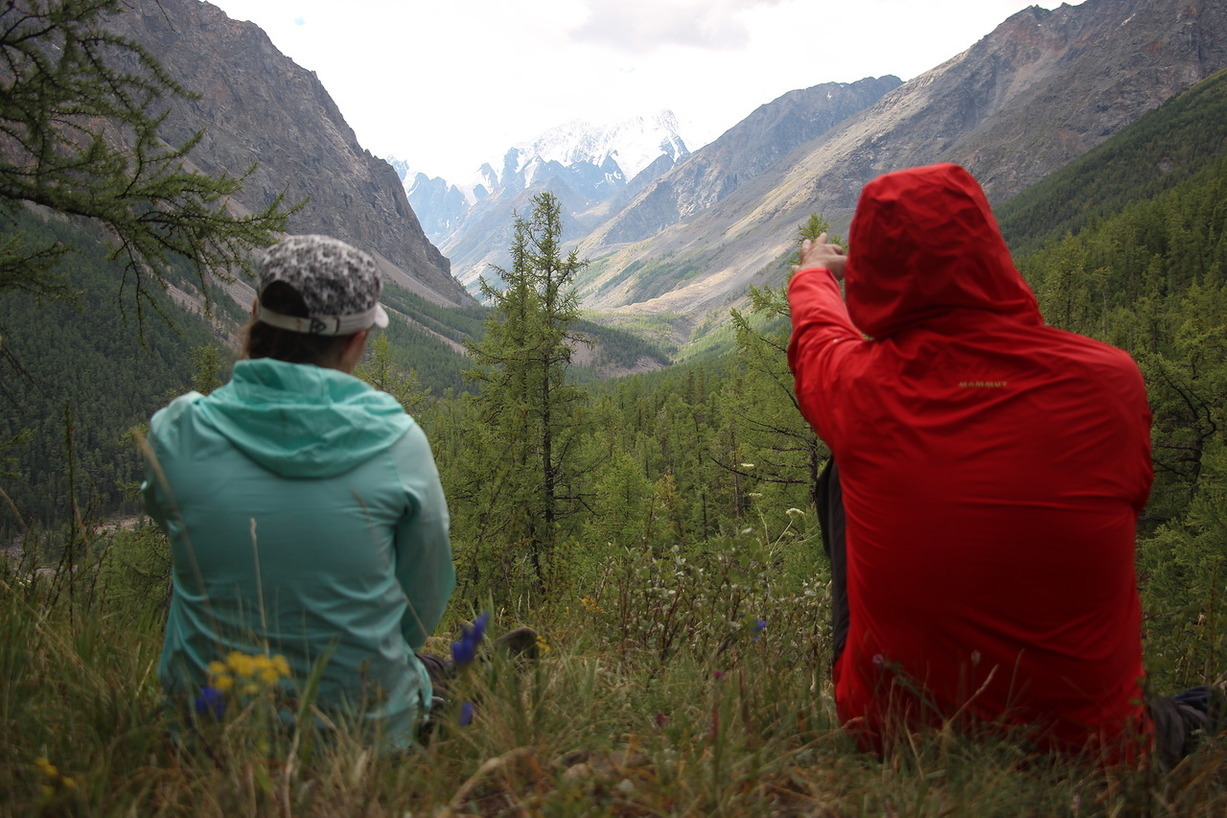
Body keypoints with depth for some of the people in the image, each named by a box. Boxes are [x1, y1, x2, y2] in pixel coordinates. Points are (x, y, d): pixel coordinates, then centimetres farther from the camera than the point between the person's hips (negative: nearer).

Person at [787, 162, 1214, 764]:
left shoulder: (855, 385, -16)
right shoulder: (1110, 380, -15)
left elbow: (817, 325, 12)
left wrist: (814, 272, 37)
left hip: (895, 734, 0)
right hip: (1090, 745, 1)